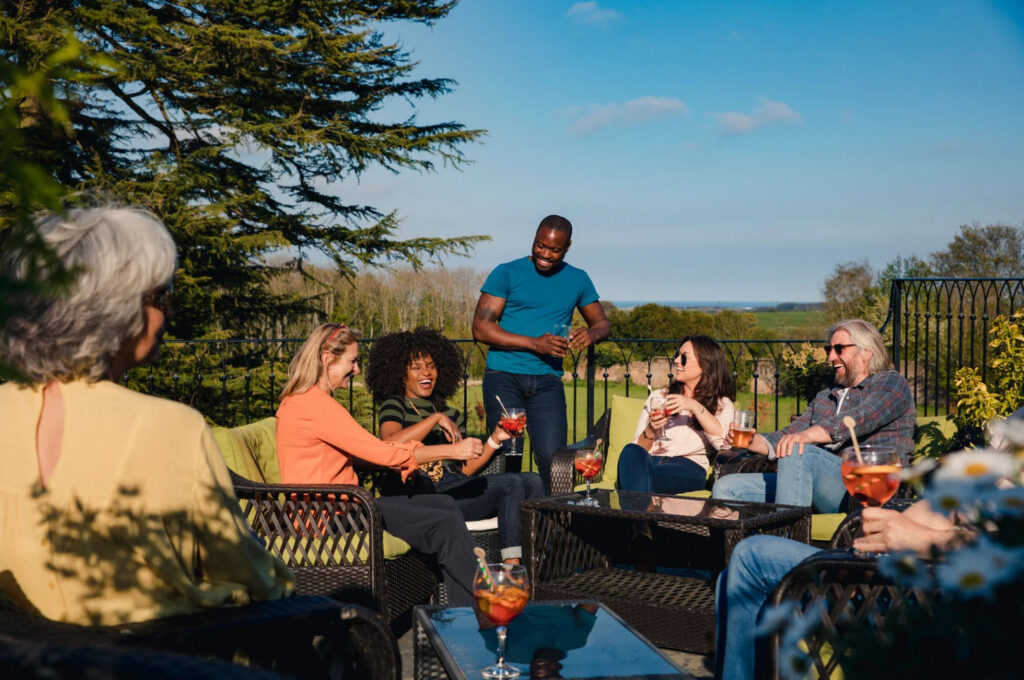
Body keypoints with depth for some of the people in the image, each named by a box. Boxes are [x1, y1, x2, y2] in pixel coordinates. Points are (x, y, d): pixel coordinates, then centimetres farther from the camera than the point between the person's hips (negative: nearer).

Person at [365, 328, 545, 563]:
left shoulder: (452, 415, 24)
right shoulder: (394, 406, 6)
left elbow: (465, 469, 17)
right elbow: (390, 444, -18)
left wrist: (495, 439, 6)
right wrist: (435, 418, -17)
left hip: (457, 488, 7)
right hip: (423, 494, -7)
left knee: (532, 481, -14)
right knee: (511, 484, -23)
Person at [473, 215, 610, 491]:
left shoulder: (577, 280, 14)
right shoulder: (507, 273, 2)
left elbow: (602, 322, 22)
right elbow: (481, 327, -4)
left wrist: (592, 334, -5)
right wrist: (534, 343, -14)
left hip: (547, 379, 2)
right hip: (504, 376, -2)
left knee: (552, 456, -6)